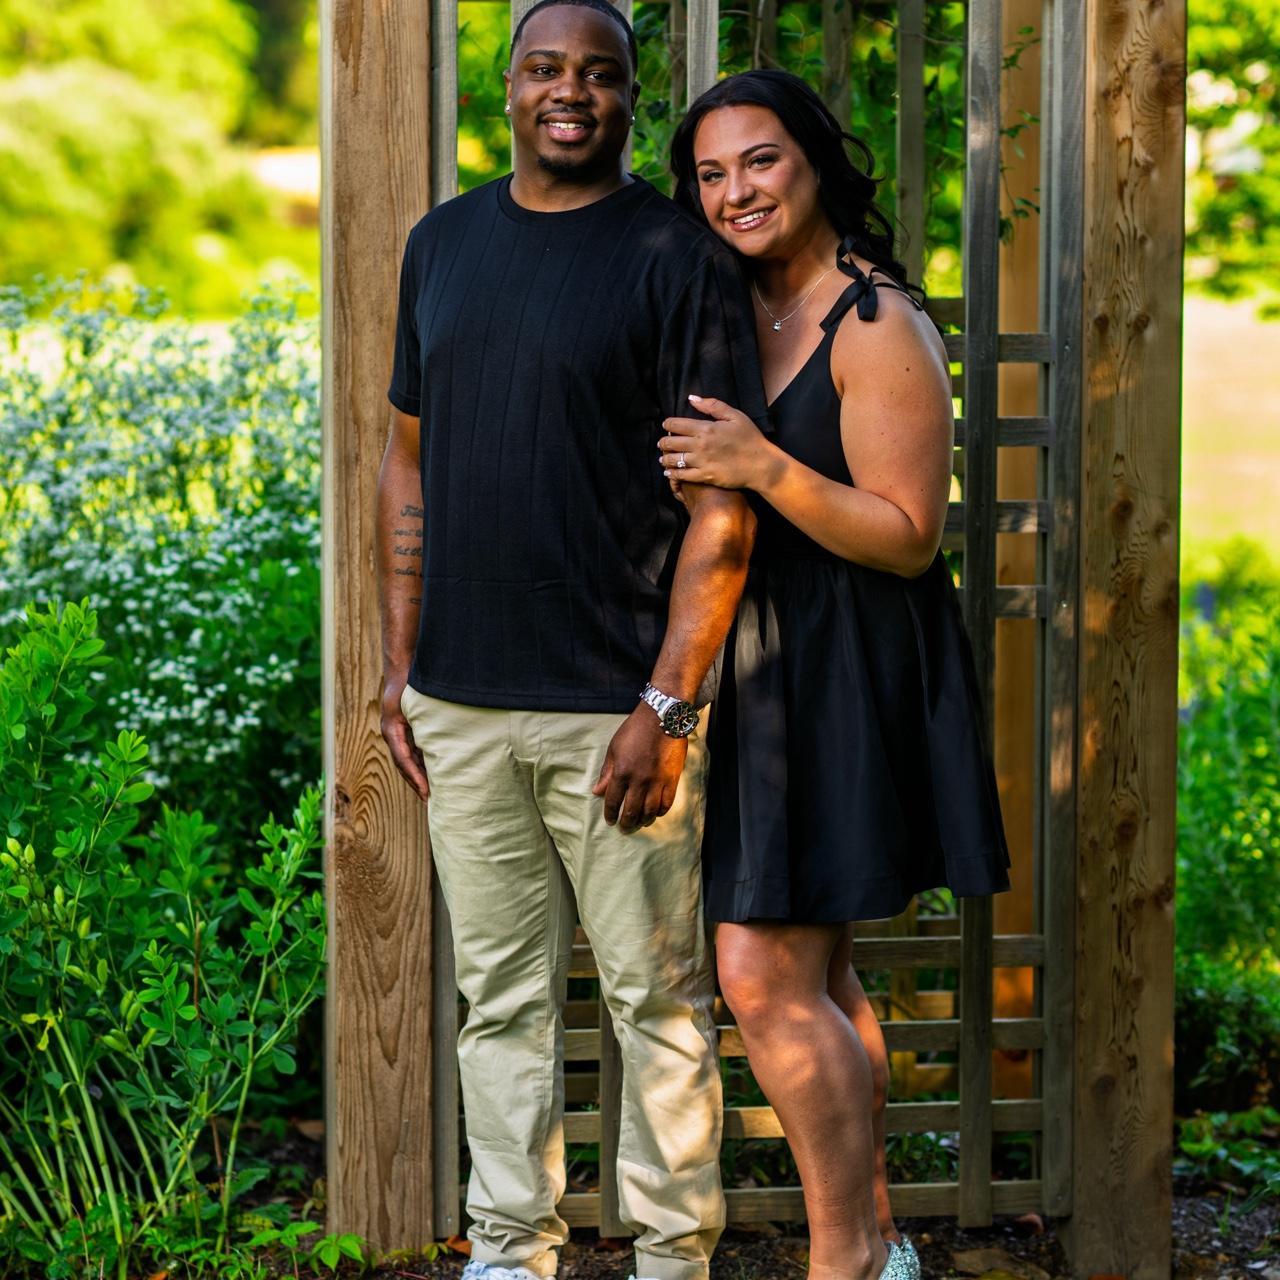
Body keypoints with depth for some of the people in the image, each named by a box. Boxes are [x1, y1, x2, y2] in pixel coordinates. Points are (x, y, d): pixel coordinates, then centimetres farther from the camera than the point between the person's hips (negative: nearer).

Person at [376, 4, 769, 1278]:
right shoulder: (441, 243, 11)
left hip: (615, 702, -4)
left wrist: (668, 705, -15)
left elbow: (723, 499, -9)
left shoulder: (675, 255, -6)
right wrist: (398, 666, 11)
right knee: (501, 994, 12)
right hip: (461, 703, 5)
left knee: (654, 995, 5)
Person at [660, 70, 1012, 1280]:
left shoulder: (876, 325, -15)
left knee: (765, 978, -9)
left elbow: (909, 538, -18)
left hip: (844, 671, -9)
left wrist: (764, 466, -27)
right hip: (761, 666, 9)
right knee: (816, 975, 14)